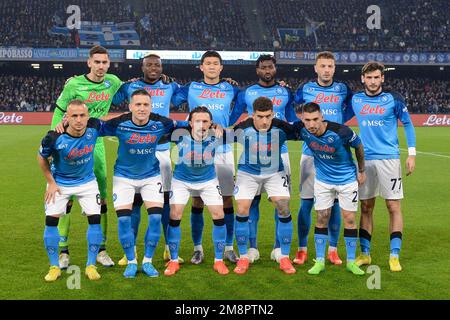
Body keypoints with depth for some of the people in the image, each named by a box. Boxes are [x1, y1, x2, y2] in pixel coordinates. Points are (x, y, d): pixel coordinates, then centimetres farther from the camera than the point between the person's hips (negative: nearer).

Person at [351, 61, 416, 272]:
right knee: (366, 207, 7)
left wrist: (411, 154, -1)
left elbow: (408, 124, 4)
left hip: (389, 159, -2)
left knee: (393, 207, -2)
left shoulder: (393, 99, -2)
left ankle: (394, 256, 5)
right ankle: (364, 254, 17)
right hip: (365, 159, 3)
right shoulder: (355, 100, 5)